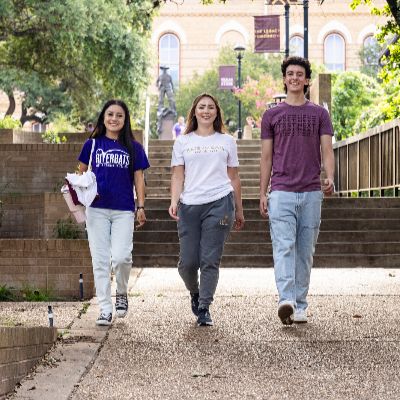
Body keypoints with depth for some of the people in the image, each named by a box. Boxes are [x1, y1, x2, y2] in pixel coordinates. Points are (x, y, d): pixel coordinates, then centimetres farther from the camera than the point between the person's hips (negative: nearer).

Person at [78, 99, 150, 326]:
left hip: (124, 211, -1)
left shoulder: (133, 148, 7)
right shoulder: (93, 144, 7)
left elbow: (138, 179, 8)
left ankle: (122, 293, 16)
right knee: (100, 260, 0)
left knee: (121, 257, -13)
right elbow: (81, 172, 15)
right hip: (97, 209, 1)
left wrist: (141, 207, 2)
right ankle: (105, 309, 7)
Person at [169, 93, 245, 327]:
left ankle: (204, 308, 2)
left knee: (210, 260, -6)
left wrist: (239, 211, 17)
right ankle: (195, 293, 29)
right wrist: (174, 202, -9)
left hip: (219, 203, -1)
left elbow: (234, 178, 16)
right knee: (188, 261, -1)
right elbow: (178, 176, 7)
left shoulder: (227, 141, 14)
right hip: (190, 205, 1)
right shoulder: (183, 142, 13)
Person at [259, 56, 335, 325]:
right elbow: (266, 157, 11)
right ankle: (286, 302, -27)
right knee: (284, 247, -15)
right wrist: (262, 194, 5)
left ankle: (300, 306, 11)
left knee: (305, 251, 5)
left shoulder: (319, 114, 10)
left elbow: (327, 151, 3)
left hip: (311, 193, 1)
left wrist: (330, 178, -16)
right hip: (281, 192, -1)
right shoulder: (272, 115, 10)